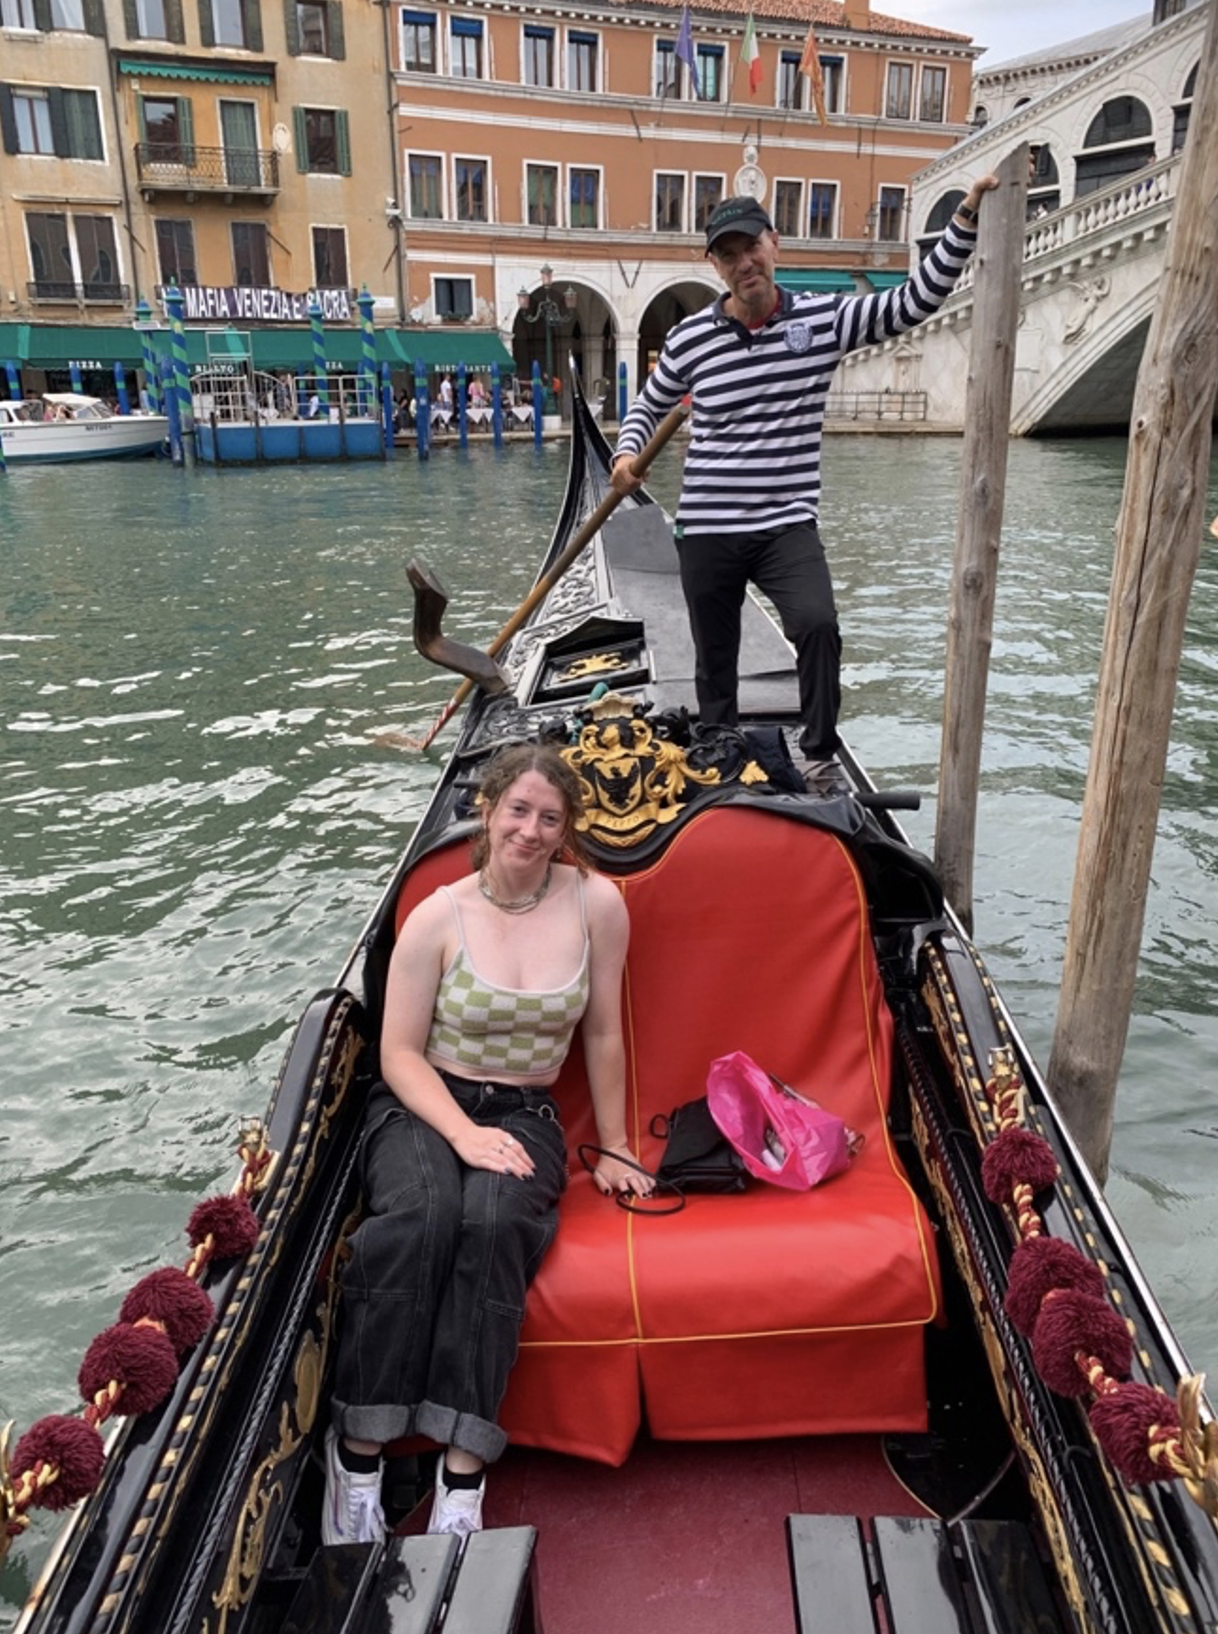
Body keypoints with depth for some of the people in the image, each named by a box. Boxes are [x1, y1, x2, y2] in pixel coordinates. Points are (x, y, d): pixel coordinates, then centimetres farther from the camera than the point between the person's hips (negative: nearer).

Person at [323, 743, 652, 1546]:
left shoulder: (596, 904, -5)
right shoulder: (438, 916, -7)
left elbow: (604, 1035, 3)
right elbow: (400, 1053, -4)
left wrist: (614, 1149, 7)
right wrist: (463, 1131, -19)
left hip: (525, 1116, 1)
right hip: (423, 1105, 0)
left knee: (495, 1223, -32)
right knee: (420, 1220, -32)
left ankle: (463, 1466, -22)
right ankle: (358, 1449, -15)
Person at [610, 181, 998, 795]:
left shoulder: (824, 319, 2)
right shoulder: (690, 338, 2)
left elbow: (915, 301, -1)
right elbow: (649, 405, 17)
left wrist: (966, 217, -8)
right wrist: (628, 451, -2)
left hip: (788, 525, -1)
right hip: (707, 530, 1)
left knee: (818, 625, -26)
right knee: (714, 663, 8)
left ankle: (820, 758, -9)